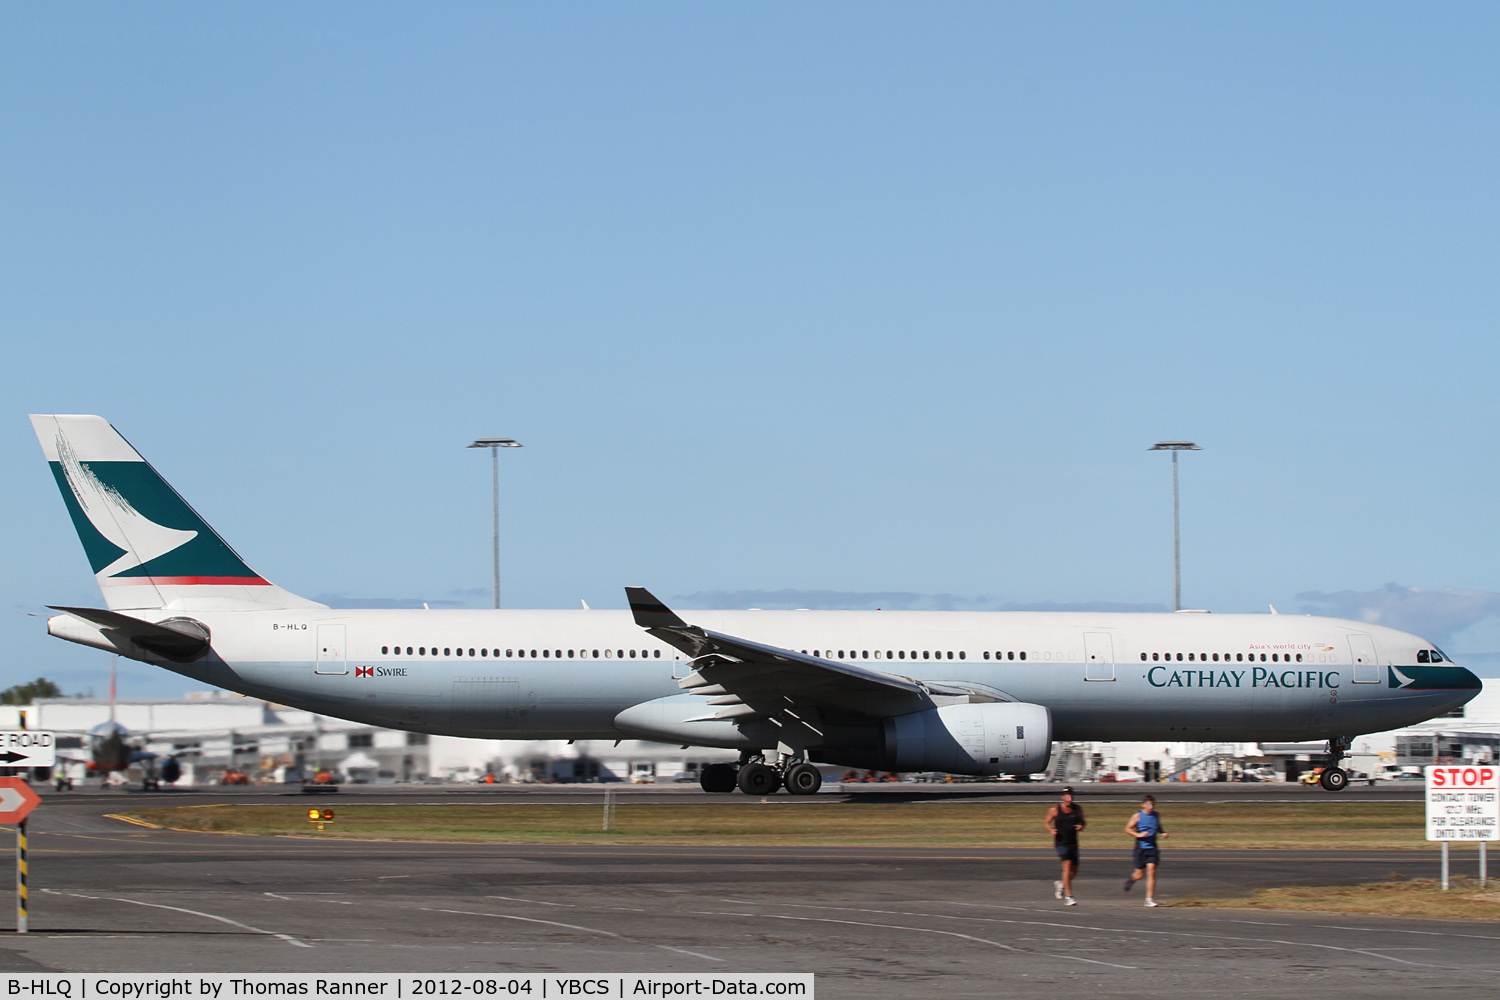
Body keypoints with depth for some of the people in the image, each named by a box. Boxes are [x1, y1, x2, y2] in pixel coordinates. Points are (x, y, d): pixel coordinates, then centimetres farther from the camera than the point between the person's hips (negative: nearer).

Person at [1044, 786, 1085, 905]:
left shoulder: (1078, 809, 6)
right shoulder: (1055, 810, -2)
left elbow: (1082, 822, 18)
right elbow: (1047, 823, 7)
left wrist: (1081, 827, -6)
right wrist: (1051, 830, -14)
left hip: (1073, 843, 5)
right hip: (1061, 843, -5)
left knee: (1074, 871, 9)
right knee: (1067, 866, -19)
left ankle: (1060, 885, 41)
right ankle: (1068, 896, -17)